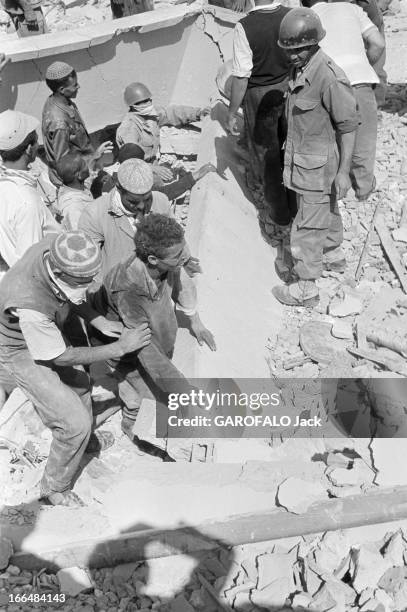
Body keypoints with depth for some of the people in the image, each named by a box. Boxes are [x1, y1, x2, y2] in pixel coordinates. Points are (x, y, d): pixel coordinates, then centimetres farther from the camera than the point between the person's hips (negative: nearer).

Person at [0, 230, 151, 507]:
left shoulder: (57, 247, -27)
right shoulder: (29, 306, -45)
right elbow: (61, 357, -28)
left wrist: (97, 319, -15)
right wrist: (120, 348, -25)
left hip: (49, 328, 7)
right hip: (24, 350, -7)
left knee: (79, 387, 26)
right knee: (75, 422, -5)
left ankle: (85, 440, 56)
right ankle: (55, 488, 24)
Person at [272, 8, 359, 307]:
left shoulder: (330, 78, -25)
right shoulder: (300, 69, 1)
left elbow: (348, 126, -20)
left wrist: (343, 171, -19)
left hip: (318, 166, -9)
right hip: (302, 157, 9)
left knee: (307, 228, -2)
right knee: (327, 210, 27)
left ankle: (306, 289, 11)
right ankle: (334, 254, 49)